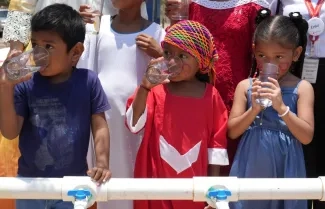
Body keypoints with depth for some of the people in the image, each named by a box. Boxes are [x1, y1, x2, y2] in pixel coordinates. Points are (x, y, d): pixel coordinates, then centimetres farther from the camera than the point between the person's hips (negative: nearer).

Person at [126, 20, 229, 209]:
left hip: (194, 185, 1)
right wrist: (144, 87, -27)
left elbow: (217, 142, 2)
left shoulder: (210, 95, -1)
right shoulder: (155, 90, -4)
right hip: (156, 183, 0)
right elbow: (134, 125, -17)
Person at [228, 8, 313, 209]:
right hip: (250, 165, 1)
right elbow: (232, 132, -2)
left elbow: (307, 137, -10)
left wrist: (281, 107, -22)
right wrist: (254, 109, -18)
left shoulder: (302, 88, -4)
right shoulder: (245, 86, -1)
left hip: (284, 167, -1)